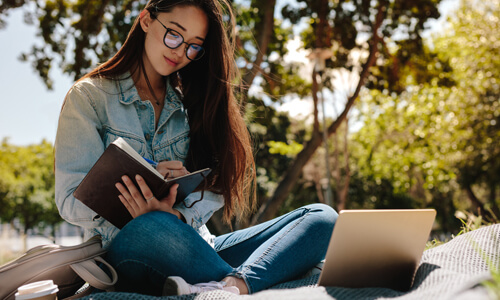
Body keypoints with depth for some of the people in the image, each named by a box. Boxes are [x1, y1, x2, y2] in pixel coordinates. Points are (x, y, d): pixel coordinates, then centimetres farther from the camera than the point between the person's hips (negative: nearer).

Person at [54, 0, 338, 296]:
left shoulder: (191, 100, 17)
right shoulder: (89, 97, 5)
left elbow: (213, 188, 6)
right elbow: (71, 200, -3)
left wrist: (176, 215, -18)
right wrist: (147, 181, -20)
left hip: (196, 248, 5)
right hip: (128, 253, -4)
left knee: (321, 217, -18)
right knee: (152, 228, -42)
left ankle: (233, 286, -43)